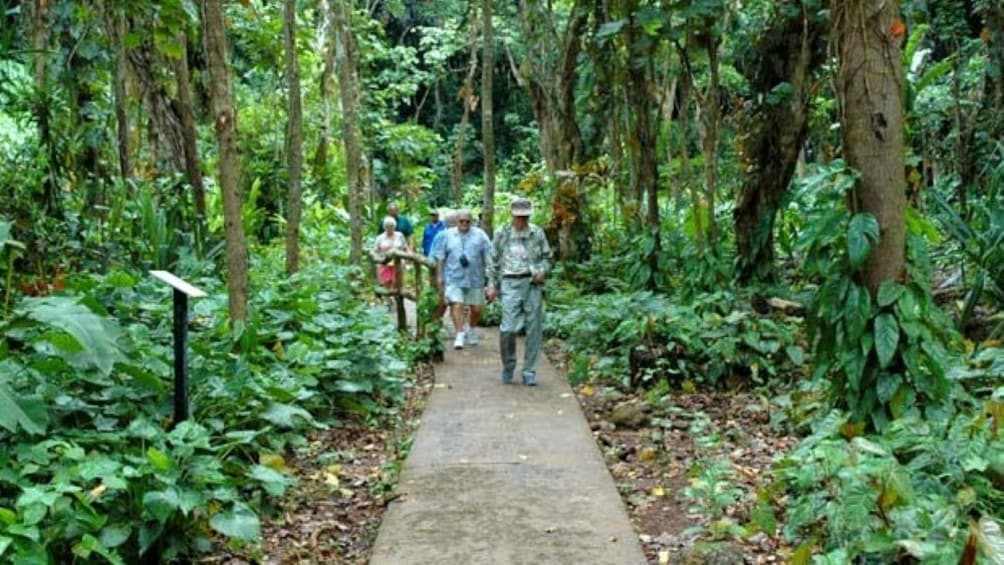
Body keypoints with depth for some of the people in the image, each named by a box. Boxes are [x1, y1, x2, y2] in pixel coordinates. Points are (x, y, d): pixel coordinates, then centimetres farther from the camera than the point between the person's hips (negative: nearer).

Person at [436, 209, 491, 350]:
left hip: (475, 279, 1)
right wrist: (440, 276, 6)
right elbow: (440, 258, 9)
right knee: (456, 305, -13)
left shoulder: (480, 235, 4)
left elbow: (489, 256, 1)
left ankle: (471, 331, 31)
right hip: (454, 278, -1)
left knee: (476, 308, 6)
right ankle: (460, 335, -7)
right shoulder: (448, 235, 6)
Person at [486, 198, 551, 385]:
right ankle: (508, 364, 13)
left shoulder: (537, 233, 8)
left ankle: (529, 372, 12)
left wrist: (542, 271, -5)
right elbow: (493, 262, 12)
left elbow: (547, 257, 14)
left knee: (534, 329, 2)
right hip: (511, 284, -1)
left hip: (533, 284, 1)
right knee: (508, 328, -12)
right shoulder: (502, 234, 6)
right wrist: (491, 285, 7)